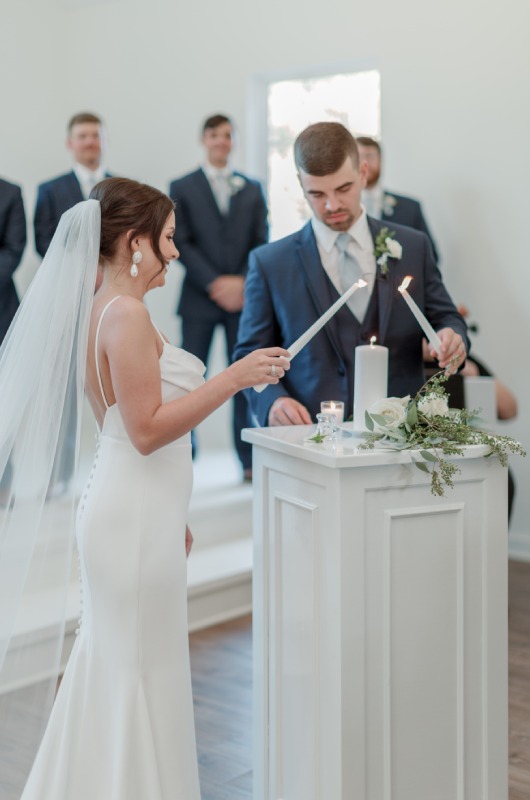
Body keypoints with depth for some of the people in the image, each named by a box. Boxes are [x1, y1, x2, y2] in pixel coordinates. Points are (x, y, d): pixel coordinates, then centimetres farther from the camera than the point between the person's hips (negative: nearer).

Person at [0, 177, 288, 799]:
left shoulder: (101, 308, 13)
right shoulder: (125, 312, -17)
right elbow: (147, 429, -21)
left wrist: (170, 516, 25)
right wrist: (234, 378, -20)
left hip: (129, 510, 10)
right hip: (135, 519, -10)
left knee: (112, 667, 17)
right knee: (142, 672, 1)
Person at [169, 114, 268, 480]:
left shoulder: (252, 188, 13)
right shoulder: (182, 188, 6)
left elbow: (261, 242, 7)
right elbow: (182, 243, -2)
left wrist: (243, 282, -9)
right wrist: (215, 284, -12)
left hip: (243, 296, 2)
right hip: (199, 298, -2)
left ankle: (249, 460, 9)